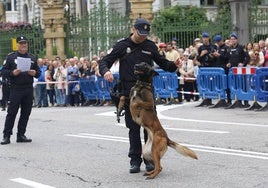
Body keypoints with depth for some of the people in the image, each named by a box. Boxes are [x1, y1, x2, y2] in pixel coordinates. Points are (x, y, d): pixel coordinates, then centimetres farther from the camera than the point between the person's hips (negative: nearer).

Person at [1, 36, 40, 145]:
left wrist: (35, 73, -5)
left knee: (26, 113, 6)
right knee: (11, 112, -6)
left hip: (28, 90, 4)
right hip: (15, 89, -4)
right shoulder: (11, 57, 3)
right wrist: (13, 73, -17)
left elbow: (38, 72, 17)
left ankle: (21, 135, 14)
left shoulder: (32, 58, 13)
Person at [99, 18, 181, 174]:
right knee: (133, 128, 3)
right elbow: (105, 61, 2)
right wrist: (105, 71, -21)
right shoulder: (122, 46, 2)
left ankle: (150, 159, 8)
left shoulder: (150, 46, 8)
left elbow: (162, 62, 16)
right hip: (129, 92, -1)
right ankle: (135, 160, 10)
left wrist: (174, 65, -5)